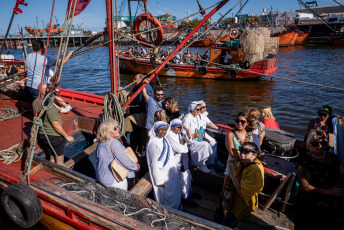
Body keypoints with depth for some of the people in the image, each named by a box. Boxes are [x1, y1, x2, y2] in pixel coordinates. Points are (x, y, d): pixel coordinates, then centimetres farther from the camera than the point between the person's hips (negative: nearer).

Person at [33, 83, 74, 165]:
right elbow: (55, 124, -23)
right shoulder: (48, 105, -27)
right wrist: (67, 136, -14)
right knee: (59, 161, 9)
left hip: (43, 135, 8)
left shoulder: (35, 102, 0)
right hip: (54, 136, -8)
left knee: (51, 159, 22)